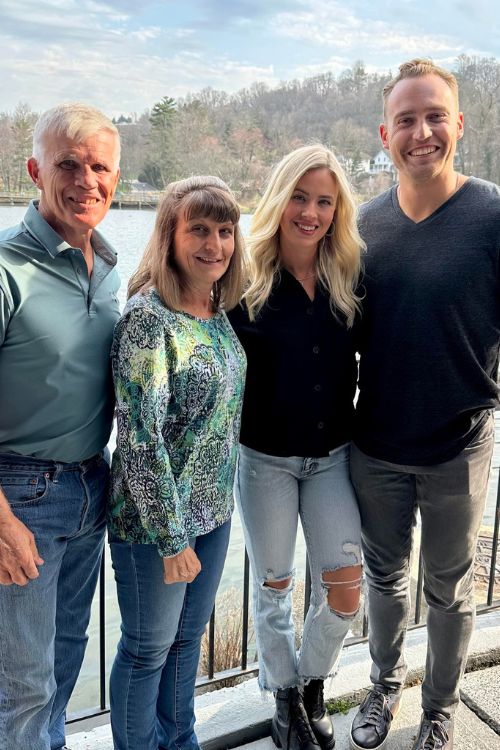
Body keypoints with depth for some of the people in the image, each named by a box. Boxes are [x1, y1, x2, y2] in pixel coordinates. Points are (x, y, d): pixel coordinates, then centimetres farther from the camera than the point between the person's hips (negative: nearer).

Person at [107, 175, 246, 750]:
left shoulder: (220, 311, 3)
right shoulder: (148, 315, -21)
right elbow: (141, 435, -23)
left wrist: (220, 499, 14)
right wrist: (171, 537, -20)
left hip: (213, 508, 7)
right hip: (154, 516, -7)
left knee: (188, 636, 23)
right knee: (148, 647, 13)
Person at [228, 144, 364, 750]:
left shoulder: (346, 279, -1)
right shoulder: (247, 280, -11)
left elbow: (357, 361, 7)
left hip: (332, 455, 3)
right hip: (266, 458, -2)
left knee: (344, 592, 4)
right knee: (273, 587, 13)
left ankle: (312, 685, 34)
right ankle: (286, 700, 37)